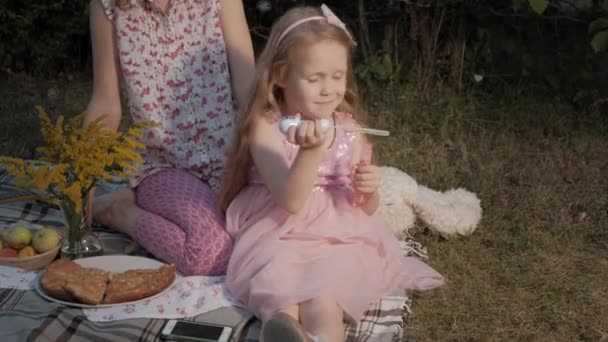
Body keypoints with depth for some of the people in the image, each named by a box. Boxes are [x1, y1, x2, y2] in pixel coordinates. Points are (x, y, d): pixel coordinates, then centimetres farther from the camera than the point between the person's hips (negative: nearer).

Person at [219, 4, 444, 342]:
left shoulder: (350, 130, 5)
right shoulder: (266, 128, -10)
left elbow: (365, 210, 13)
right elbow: (291, 201, -23)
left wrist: (368, 190, -13)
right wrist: (312, 150, -40)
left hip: (339, 238, 3)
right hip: (280, 239, -2)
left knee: (322, 306, -30)